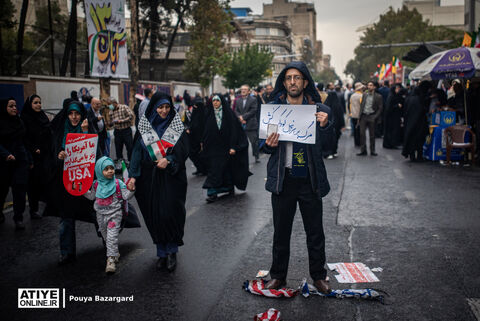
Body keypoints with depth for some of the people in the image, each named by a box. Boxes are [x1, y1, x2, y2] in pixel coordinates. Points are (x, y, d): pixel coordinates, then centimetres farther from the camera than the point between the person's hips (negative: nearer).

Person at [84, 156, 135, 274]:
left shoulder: (118, 183, -8)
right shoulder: (96, 184, 2)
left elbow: (126, 196, -7)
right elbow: (92, 196, 15)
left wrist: (131, 190, -24)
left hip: (114, 214, -4)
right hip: (101, 214, 5)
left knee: (112, 237, -9)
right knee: (106, 236, 18)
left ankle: (111, 260, -9)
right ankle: (114, 253, 38)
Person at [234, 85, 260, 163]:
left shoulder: (253, 100, -2)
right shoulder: (238, 100, 14)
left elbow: (253, 111, -11)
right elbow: (236, 111, 10)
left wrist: (243, 117, -15)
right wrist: (240, 117, -10)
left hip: (251, 125, -4)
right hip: (241, 125, 4)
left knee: (254, 141, 1)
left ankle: (256, 156, 17)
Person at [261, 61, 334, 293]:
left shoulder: (319, 110, 1)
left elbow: (327, 145, -3)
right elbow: (264, 144, 8)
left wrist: (325, 126, -21)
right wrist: (268, 145, -15)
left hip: (310, 180, 0)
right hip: (283, 179, 1)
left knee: (315, 231, 9)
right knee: (281, 231, 10)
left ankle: (318, 276, 27)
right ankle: (278, 276, 26)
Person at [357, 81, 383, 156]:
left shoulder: (378, 96, -1)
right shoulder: (364, 95, 11)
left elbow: (380, 108, -2)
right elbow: (361, 105, 13)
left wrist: (375, 117, -13)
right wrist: (360, 116, 5)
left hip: (371, 117, -3)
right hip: (363, 116, 3)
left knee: (372, 135, 4)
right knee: (362, 133, -2)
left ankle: (372, 151, 13)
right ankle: (363, 150, 4)